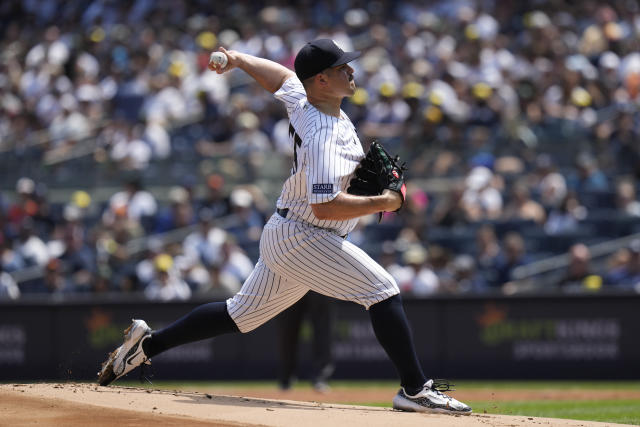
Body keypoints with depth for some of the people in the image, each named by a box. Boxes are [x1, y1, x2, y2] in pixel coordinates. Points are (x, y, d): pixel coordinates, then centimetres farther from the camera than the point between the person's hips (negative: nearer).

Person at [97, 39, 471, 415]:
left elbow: (281, 75, 23)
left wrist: (238, 60, 36)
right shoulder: (322, 136, -26)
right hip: (301, 239, -10)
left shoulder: (301, 99, 3)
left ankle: (147, 343, 20)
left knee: (242, 313, 17)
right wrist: (382, 203, -22)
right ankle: (415, 389, -13)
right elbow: (325, 207, -31)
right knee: (384, 291, -12)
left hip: (284, 235, 10)